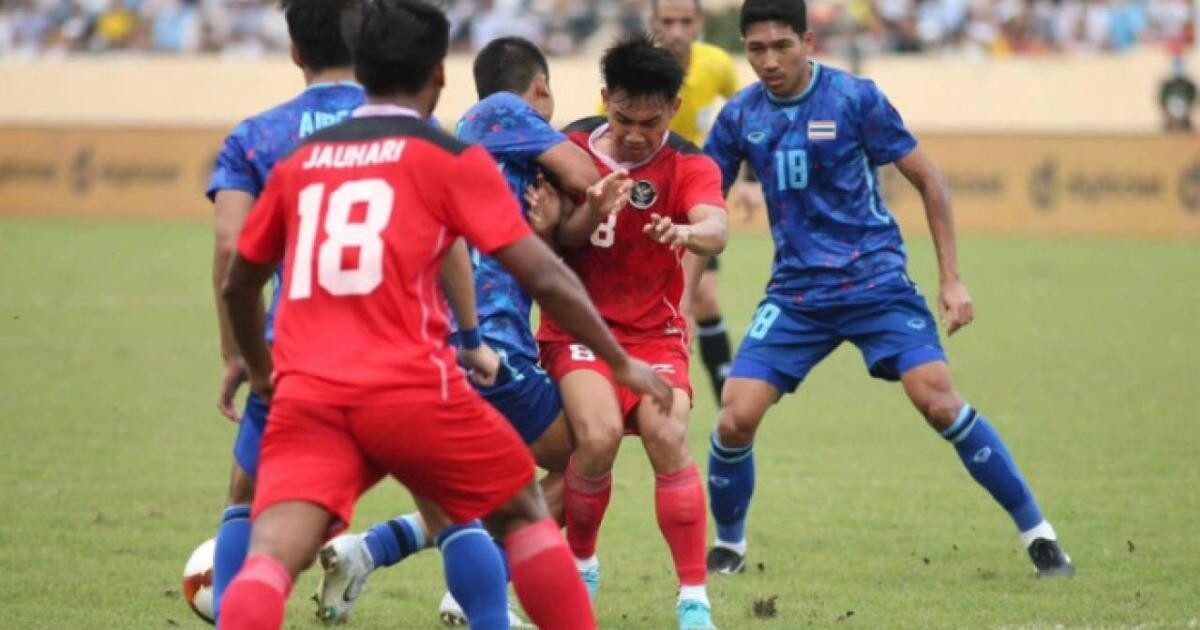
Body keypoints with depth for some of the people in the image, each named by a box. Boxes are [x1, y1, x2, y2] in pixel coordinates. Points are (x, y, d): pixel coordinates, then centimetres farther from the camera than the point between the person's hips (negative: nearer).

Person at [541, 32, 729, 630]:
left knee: (667, 436, -23)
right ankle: (579, 564, 4)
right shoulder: (574, 147, -5)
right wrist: (591, 209, -26)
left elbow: (715, 229, -31)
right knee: (598, 435, -24)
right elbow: (556, 238, -4)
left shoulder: (688, 166, -11)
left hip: (653, 328, 0)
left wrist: (688, 232, -56)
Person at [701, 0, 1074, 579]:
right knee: (736, 418, -11)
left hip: (876, 282, -3)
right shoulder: (739, 116, 1)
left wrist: (951, 279, -4)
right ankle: (728, 545, 14)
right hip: (796, 292, 3)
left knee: (940, 404, -17)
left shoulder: (855, 98, -9)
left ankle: (1036, 532, -5)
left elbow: (926, 180, -2)